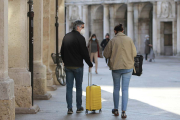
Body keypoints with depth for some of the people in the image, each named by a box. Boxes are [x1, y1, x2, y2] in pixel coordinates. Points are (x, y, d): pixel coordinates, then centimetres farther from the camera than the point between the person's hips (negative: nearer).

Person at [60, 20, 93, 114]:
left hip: (68, 66, 5)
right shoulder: (80, 38, -11)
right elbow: (84, 53, -11)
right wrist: (90, 64, 1)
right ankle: (79, 107, 13)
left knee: (69, 87, 5)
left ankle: (69, 108, 3)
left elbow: (62, 52, 16)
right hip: (78, 66, -5)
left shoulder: (66, 37, 9)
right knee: (78, 87, 7)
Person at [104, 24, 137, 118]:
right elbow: (134, 53, 2)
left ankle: (116, 110, 25)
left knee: (116, 88, 15)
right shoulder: (129, 40, -3)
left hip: (116, 67, 0)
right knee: (125, 89, 3)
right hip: (128, 67, 0)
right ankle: (123, 111, -3)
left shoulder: (112, 41, -7)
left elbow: (106, 54, -3)